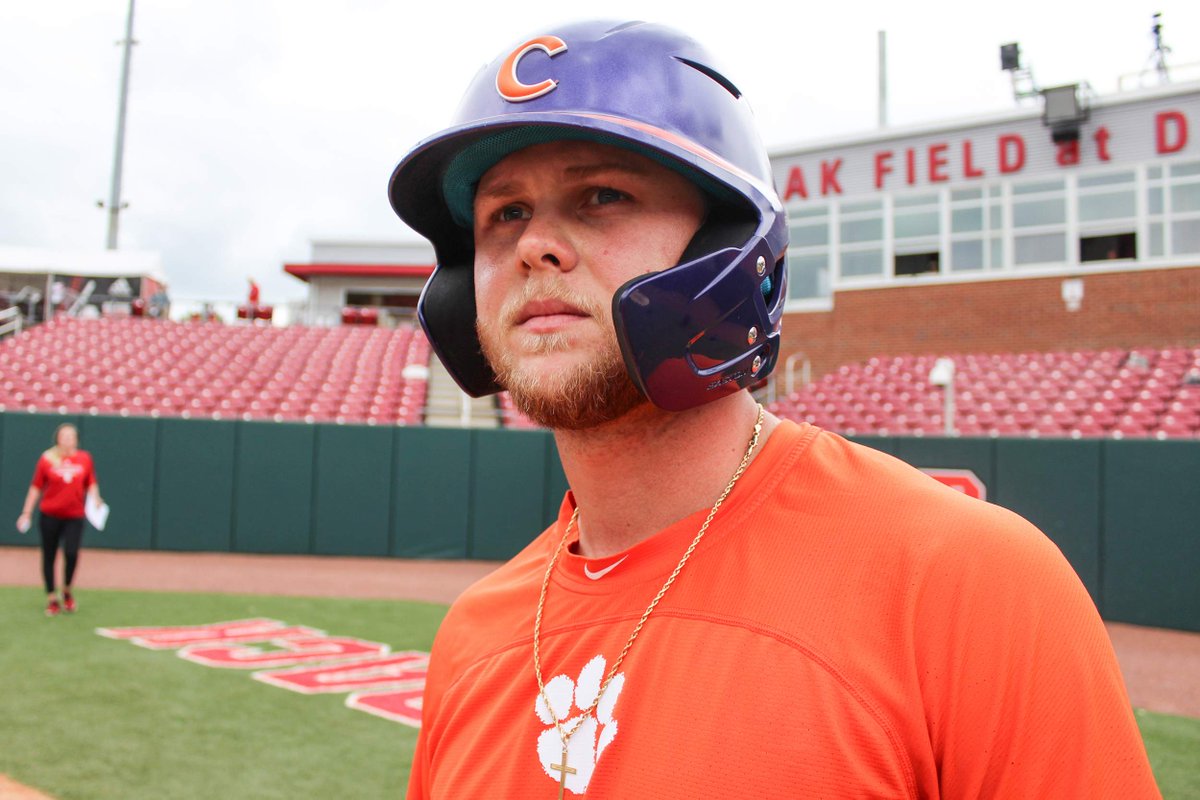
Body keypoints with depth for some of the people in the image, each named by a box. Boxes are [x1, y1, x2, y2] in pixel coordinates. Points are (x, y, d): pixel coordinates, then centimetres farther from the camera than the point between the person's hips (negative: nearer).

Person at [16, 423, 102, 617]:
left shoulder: (85, 458, 4)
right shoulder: (47, 459, 0)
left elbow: (91, 484, 12)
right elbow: (36, 487, 4)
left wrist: (95, 499, -7)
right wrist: (27, 513, 2)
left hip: (74, 516, 0)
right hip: (50, 515, 0)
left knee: (71, 553, -15)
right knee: (49, 556, 7)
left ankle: (67, 592, 11)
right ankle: (51, 599, 20)